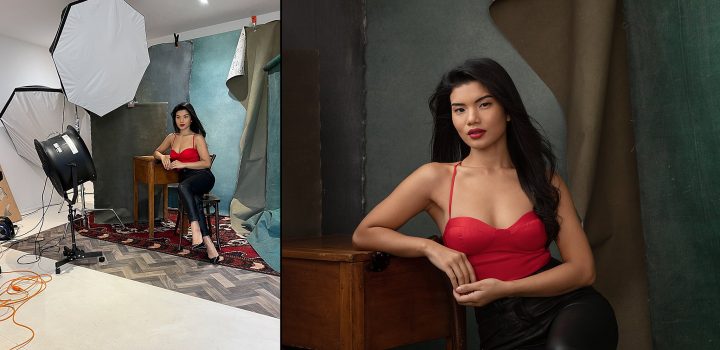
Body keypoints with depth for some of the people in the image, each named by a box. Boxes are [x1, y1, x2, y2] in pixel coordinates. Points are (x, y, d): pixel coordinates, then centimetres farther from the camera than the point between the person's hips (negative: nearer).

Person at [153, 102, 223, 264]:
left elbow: (207, 163, -5)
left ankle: (196, 231, -50)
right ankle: (208, 244, -43)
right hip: (186, 179, 4)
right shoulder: (172, 137, 19)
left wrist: (182, 164, -11)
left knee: (183, 187, -39)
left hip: (202, 177, -3)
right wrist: (163, 156, 8)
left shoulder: (197, 138, 2)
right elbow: (156, 152, 32)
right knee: (195, 201, -32)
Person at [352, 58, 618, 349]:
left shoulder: (543, 178, 6)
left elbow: (583, 269, 2)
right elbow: (364, 234, 6)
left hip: (570, 308, 1)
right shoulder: (436, 178, 1)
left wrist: (504, 288, -12)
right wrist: (431, 248, -10)